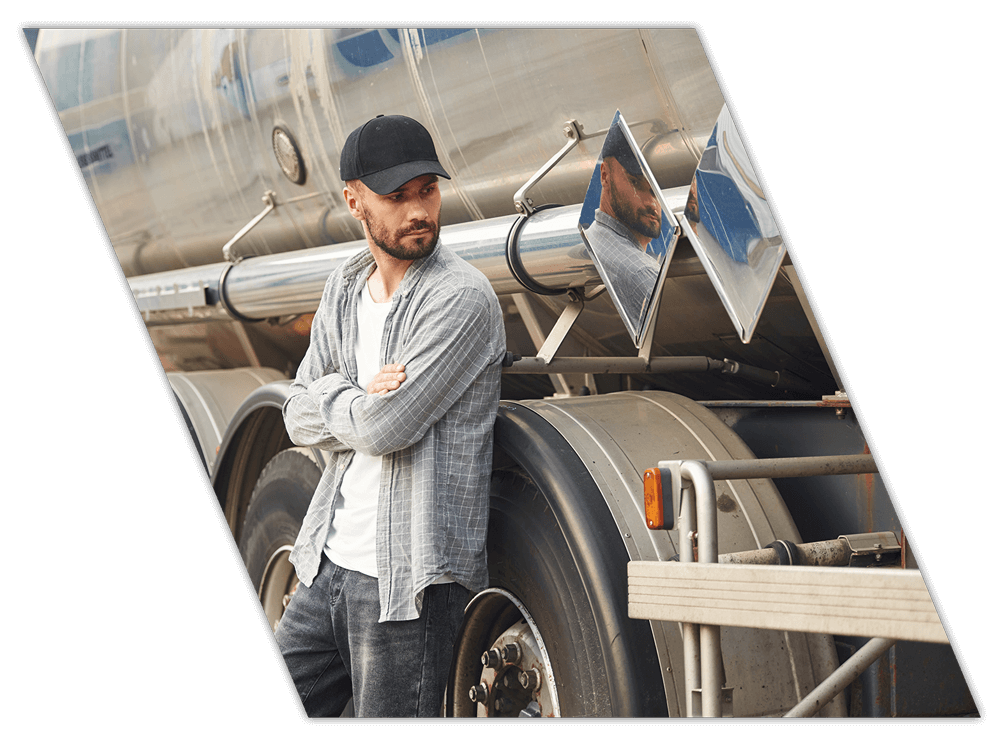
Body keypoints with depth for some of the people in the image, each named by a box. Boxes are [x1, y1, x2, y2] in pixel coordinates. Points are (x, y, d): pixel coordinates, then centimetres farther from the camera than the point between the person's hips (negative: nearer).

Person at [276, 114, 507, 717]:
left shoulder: (462, 298, -14)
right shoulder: (345, 290, 11)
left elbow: (387, 429, -20)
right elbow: (299, 418, 10)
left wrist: (332, 400, 0)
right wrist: (361, 397, -10)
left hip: (410, 582, -8)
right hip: (329, 565, 8)